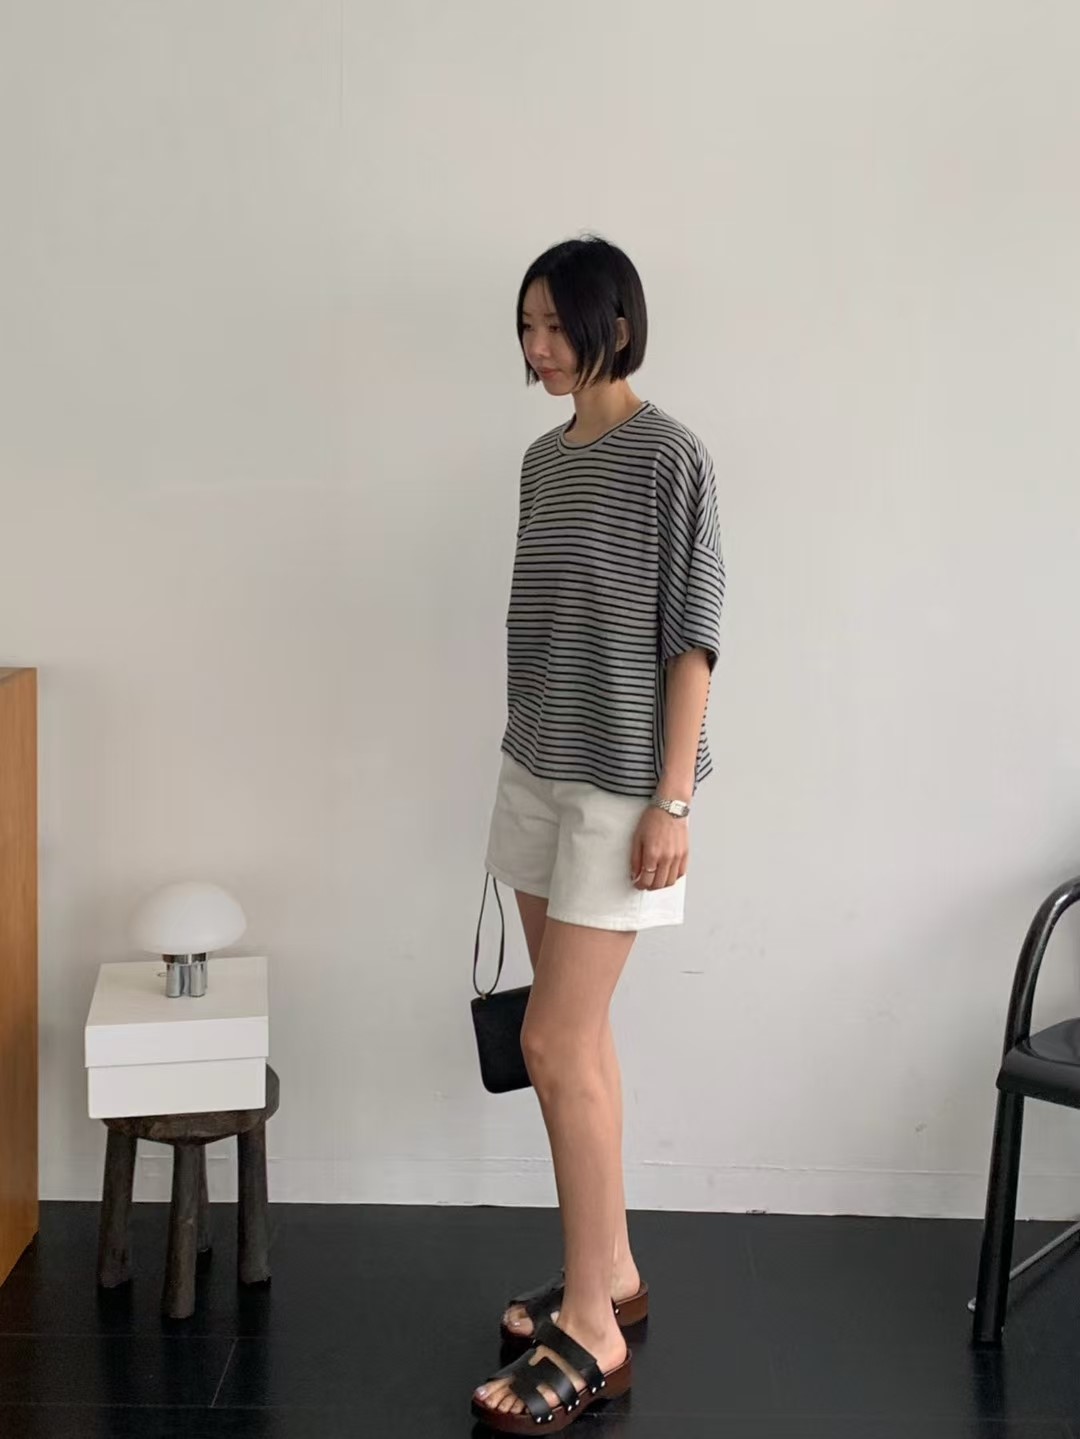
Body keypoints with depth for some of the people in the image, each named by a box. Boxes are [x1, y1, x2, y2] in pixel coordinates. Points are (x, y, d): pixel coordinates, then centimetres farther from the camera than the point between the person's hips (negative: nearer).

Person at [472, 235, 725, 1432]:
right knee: (580, 1038, 12)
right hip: (536, 772, 8)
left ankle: (590, 1333, 3)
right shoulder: (543, 459, 11)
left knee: (555, 1044, -8)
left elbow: (693, 637, -14)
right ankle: (611, 1272, 26)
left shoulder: (670, 458, -12)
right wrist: (530, 760, 16)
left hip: (619, 784, -8)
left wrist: (672, 800, -17)